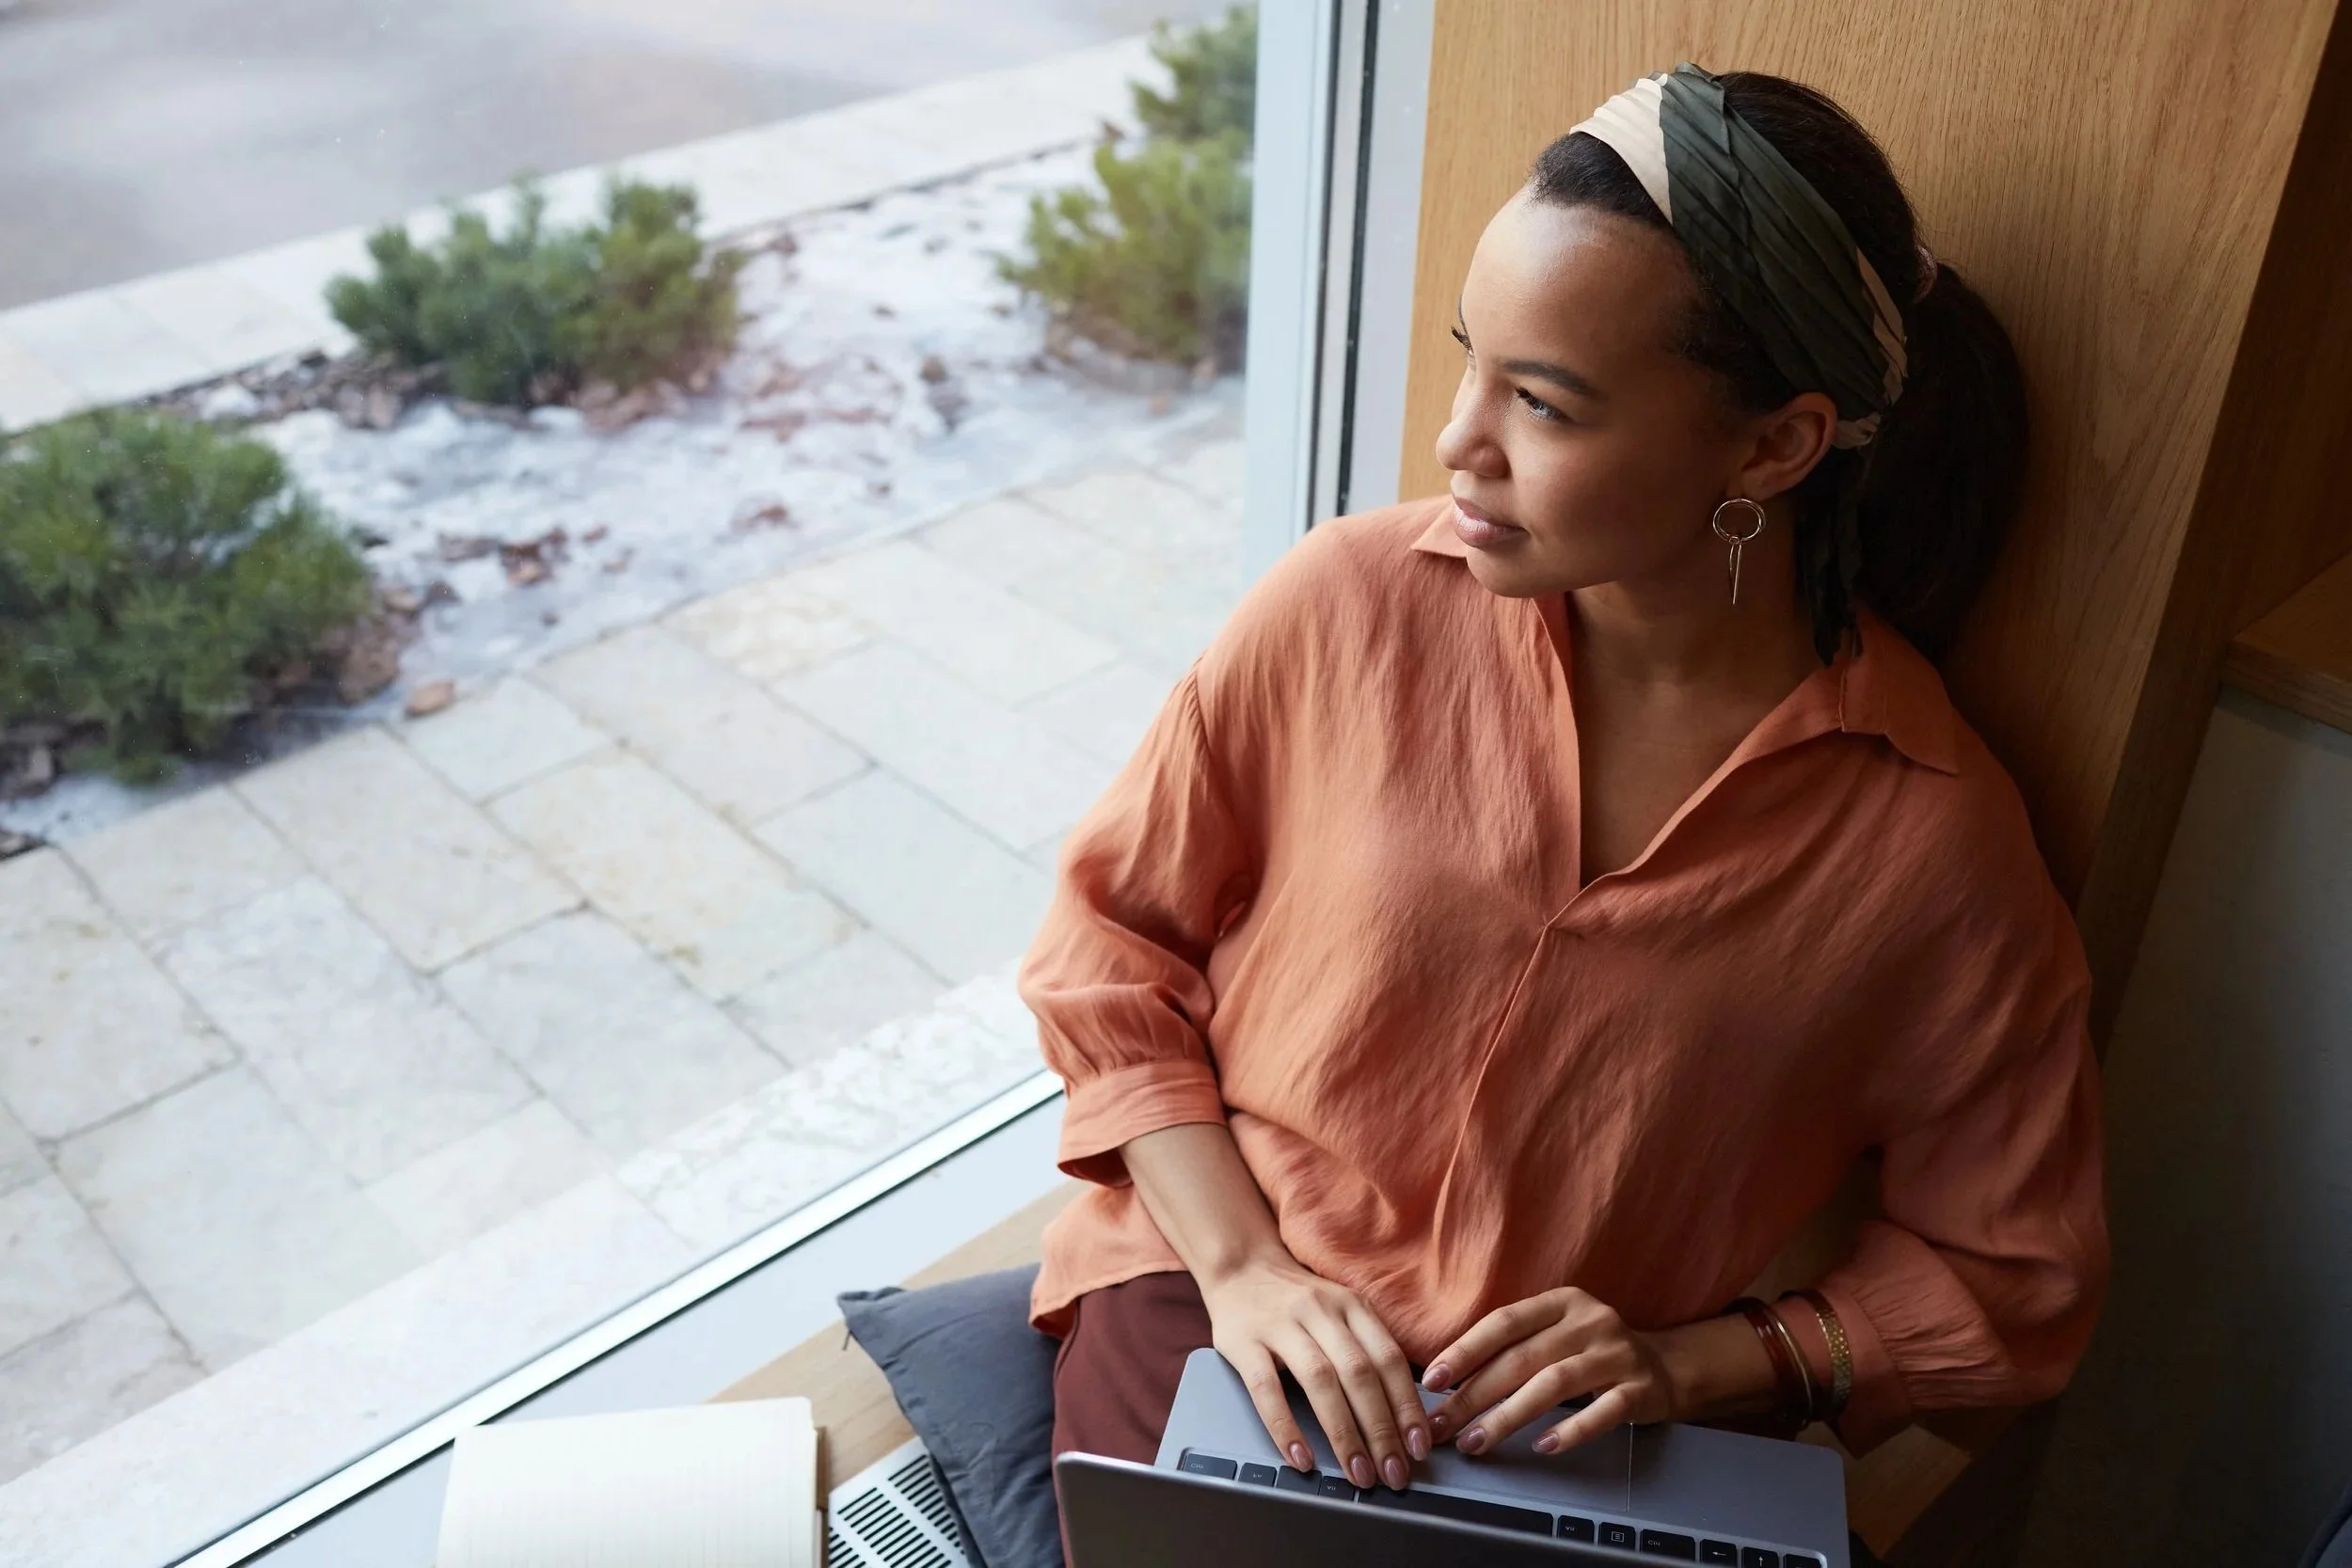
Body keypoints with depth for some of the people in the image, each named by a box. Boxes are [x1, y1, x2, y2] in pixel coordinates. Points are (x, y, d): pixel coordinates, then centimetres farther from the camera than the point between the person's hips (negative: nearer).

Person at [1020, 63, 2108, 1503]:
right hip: (1215, 1287, -1)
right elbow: (1110, 935, 1)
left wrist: (1695, 1361, -12)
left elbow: (2013, 1277, 2)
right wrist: (1239, 1264, -9)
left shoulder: (1932, 837, -11)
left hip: (1571, 1435, 2)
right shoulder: (1354, 602, -10)